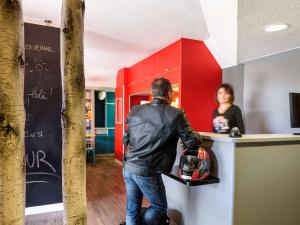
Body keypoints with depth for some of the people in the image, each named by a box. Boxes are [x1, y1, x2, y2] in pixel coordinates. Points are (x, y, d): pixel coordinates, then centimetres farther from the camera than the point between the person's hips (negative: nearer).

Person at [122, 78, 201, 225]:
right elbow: (193, 143, -6)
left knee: (132, 208, 21)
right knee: (160, 207, 20)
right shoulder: (176, 114, -9)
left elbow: (125, 140, 11)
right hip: (147, 171, -5)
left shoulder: (135, 111, 5)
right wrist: (195, 135, 16)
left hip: (128, 167, 6)